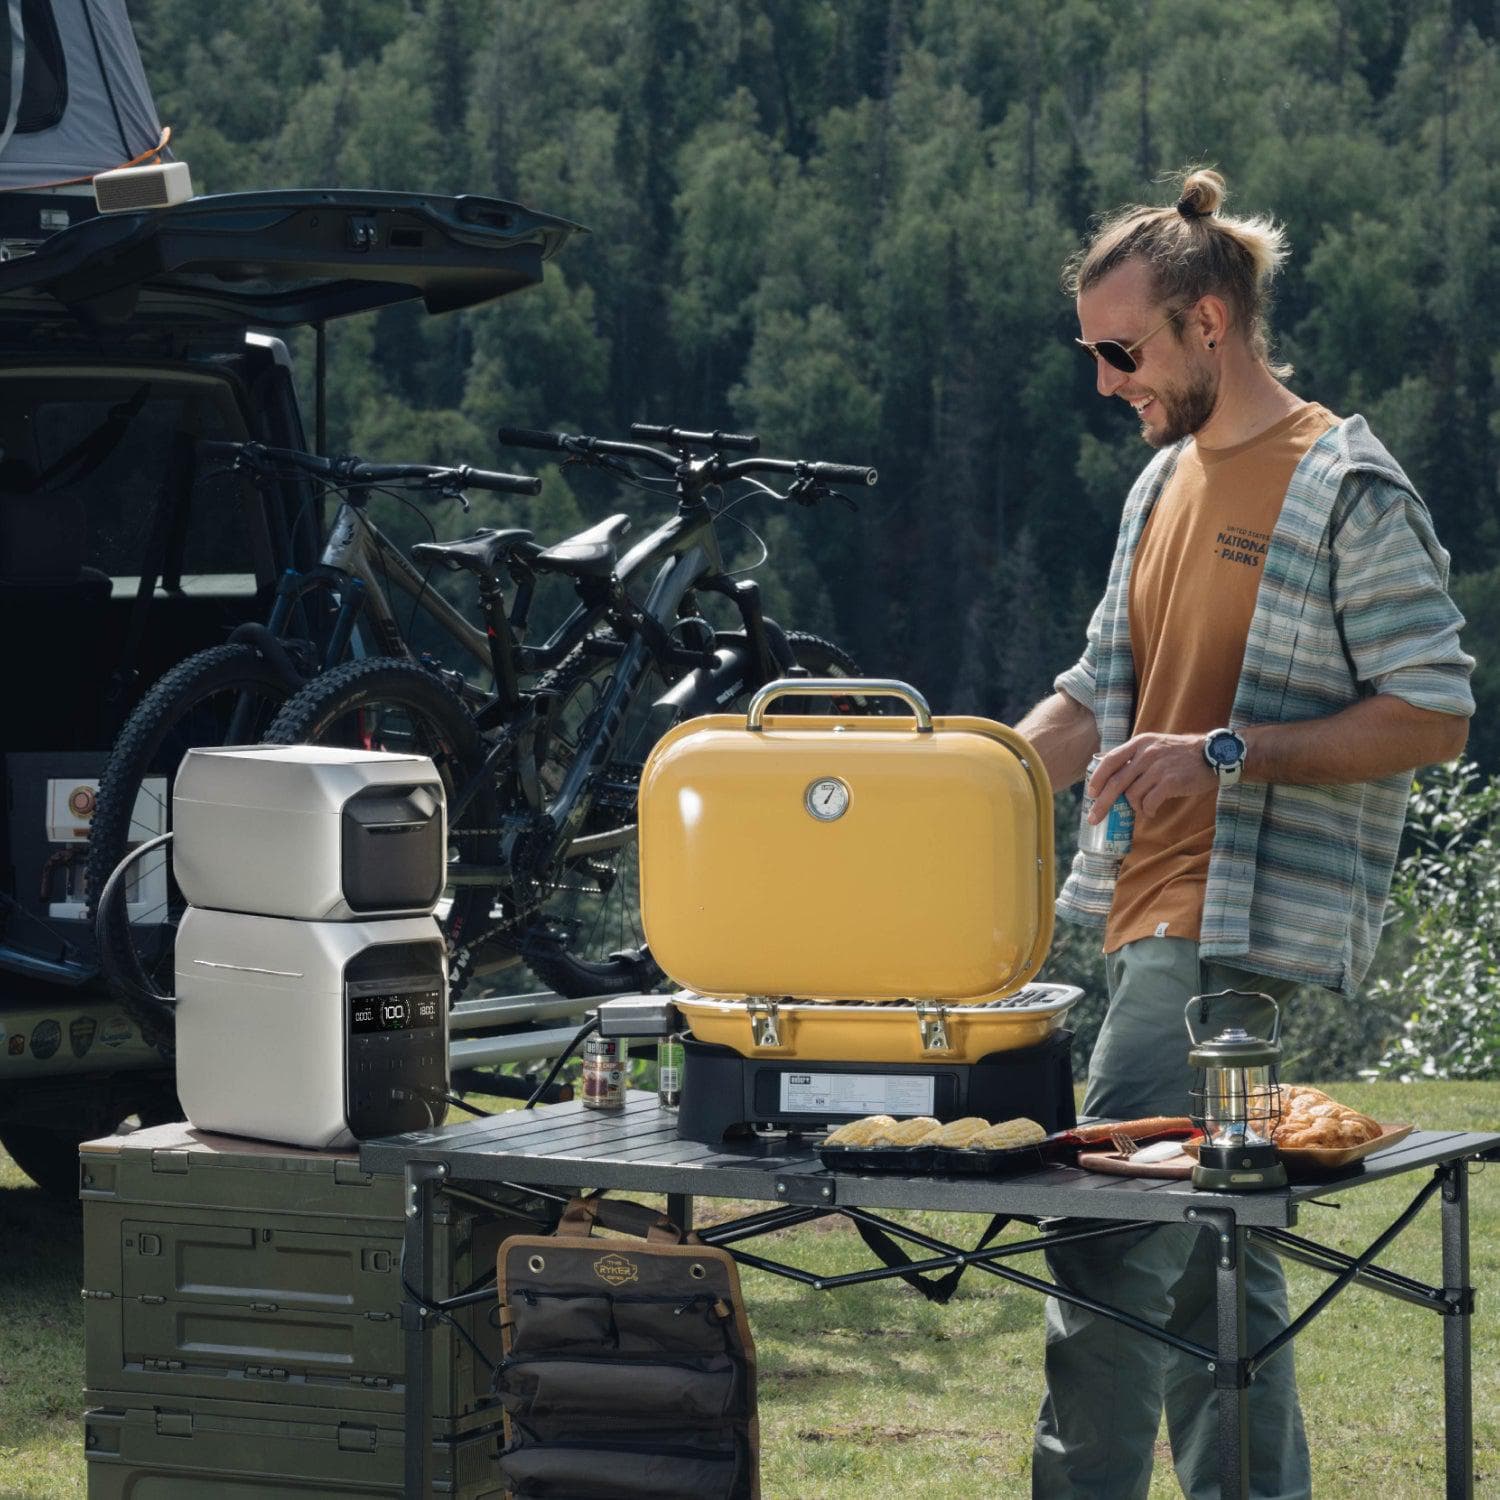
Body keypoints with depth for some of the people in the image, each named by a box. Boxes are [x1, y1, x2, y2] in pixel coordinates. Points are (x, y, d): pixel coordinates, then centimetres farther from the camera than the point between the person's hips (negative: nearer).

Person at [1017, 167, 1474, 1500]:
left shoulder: (1348, 490, -8)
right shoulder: (1165, 484, 18)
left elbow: (1436, 714, -12)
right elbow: (1102, 694, 24)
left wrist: (1229, 752, -20)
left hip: (1253, 938, -9)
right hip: (1159, 925, 9)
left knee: (1109, 1261, -13)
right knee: (1206, 1267, 11)